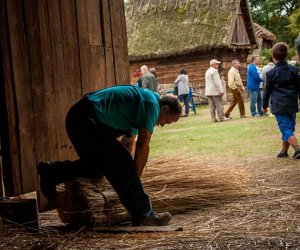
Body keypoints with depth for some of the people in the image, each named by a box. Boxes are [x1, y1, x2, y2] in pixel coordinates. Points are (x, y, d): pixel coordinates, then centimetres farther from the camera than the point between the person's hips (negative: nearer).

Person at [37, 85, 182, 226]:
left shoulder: (141, 100, 23)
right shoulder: (152, 103, -7)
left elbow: (128, 143, 26)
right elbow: (142, 146, -11)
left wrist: (131, 180, 22)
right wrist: (135, 177, -3)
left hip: (77, 120, 11)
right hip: (87, 121, -11)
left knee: (98, 166, 20)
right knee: (123, 166, -10)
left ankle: (50, 172, 23)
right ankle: (143, 216, -7)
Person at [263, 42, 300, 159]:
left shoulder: (271, 73, -5)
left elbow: (267, 91, 2)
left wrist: (264, 105, 14)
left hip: (279, 106, -4)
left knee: (286, 129, -5)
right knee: (288, 128, 14)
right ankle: (284, 151, 21)